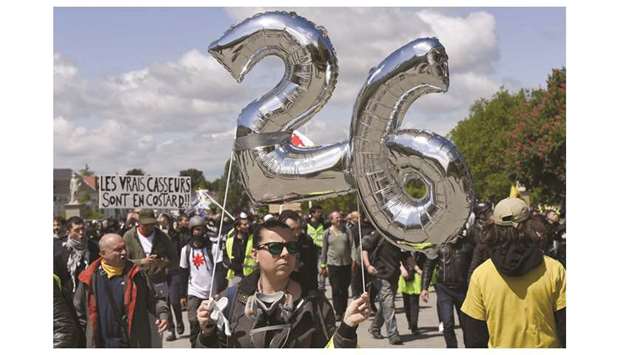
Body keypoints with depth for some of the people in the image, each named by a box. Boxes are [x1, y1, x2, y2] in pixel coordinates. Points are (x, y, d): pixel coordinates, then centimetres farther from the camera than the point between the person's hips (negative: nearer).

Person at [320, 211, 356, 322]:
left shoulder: (346, 231, 5)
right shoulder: (327, 232, 4)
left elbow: (352, 245, 0)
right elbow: (324, 249, 8)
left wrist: (354, 259, -11)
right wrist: (323, 265, 7)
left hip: (346, 263, 1)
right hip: (333, 264, -1)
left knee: (344, 289, 7)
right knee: (336, 289, -4)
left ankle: (344, 311, 19)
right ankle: (338, 312, 1)